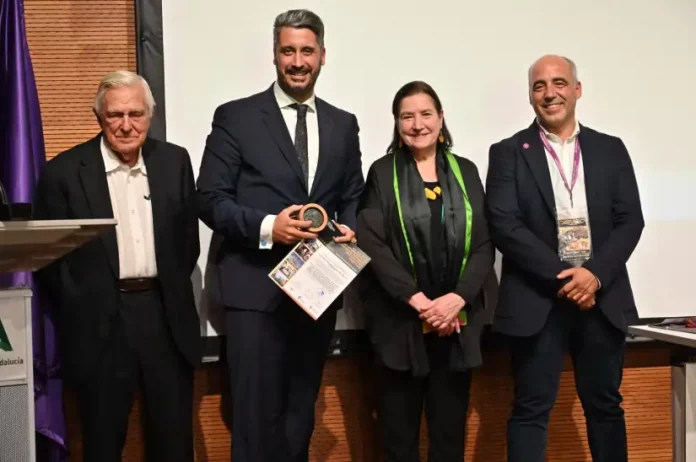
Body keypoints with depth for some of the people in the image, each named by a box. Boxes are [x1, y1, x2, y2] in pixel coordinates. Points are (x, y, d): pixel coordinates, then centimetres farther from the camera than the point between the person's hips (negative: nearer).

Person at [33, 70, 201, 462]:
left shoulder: (175, 161, 5)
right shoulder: (65, 172, -4)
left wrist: (172, 290, 9)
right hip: (100, 323, -2)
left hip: (167, 315, 3)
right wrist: (79, 307, 1)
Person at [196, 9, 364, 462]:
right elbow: (211, 199, -6)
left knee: (301, 412, 16)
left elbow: (353, 198, 14)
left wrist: (350, 229, -8)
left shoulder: (343, 124, 11)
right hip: (256, 287, -4)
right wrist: (267, 227, -22)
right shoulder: (235, 117, -2)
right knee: (257, 414, -3)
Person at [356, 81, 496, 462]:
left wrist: (457, 297, -11)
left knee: (450, 429, 9)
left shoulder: (465, 171, 10)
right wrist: (417, 299, -15)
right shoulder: (382, 173, 4)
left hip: (458, 320, 2)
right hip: (400, 320, -2)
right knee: (400, 430, 4)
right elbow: (372, 244, -6)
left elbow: (484, 244, 4)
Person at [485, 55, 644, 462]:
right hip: (538, 299, -2)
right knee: (531, 409, 1)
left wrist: (595, 275, -13)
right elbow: (504, 225, -8)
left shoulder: (611, 149, 10)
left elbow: (630, 220, 3)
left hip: (603, 297, 3)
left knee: (605, 405, 12)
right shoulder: (508, 153, 2)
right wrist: (561, 277, -15)